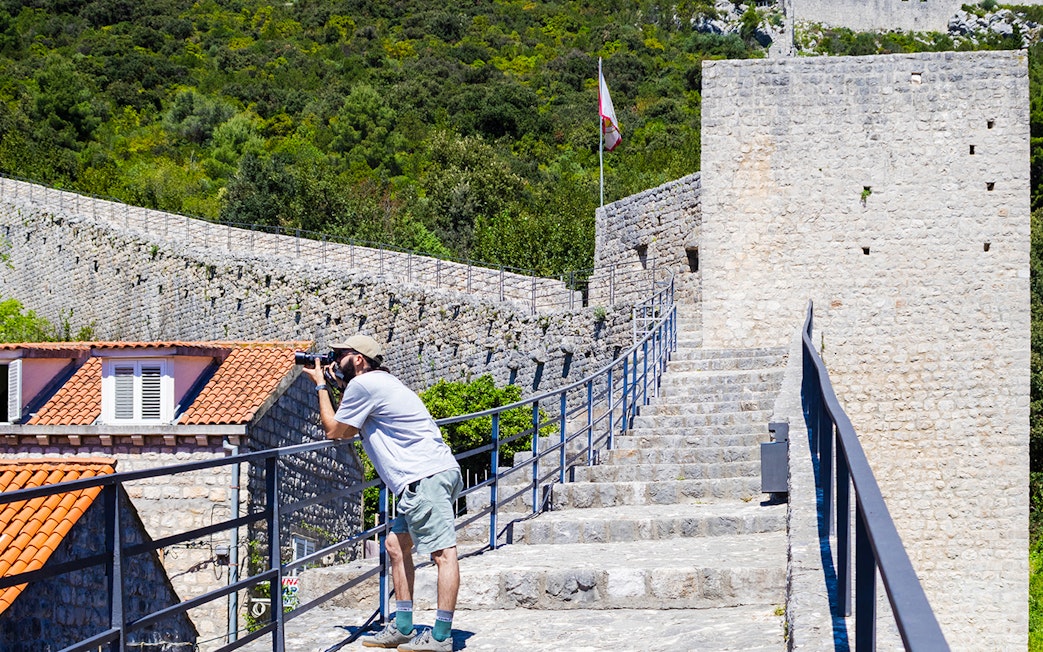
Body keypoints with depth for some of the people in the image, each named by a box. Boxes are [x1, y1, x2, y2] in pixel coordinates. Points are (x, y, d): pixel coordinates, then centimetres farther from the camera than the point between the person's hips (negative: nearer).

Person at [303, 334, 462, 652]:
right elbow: (349, 430, 29)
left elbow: (333, 431, 5)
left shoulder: (363, 384, -7)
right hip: (425, 477, 11)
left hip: (427, 477, -11)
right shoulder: (380, 382, 24)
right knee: (397, 545, 14)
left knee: (443, 551, -12)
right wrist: (337, 385, 24)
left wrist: (321, 386, 13)